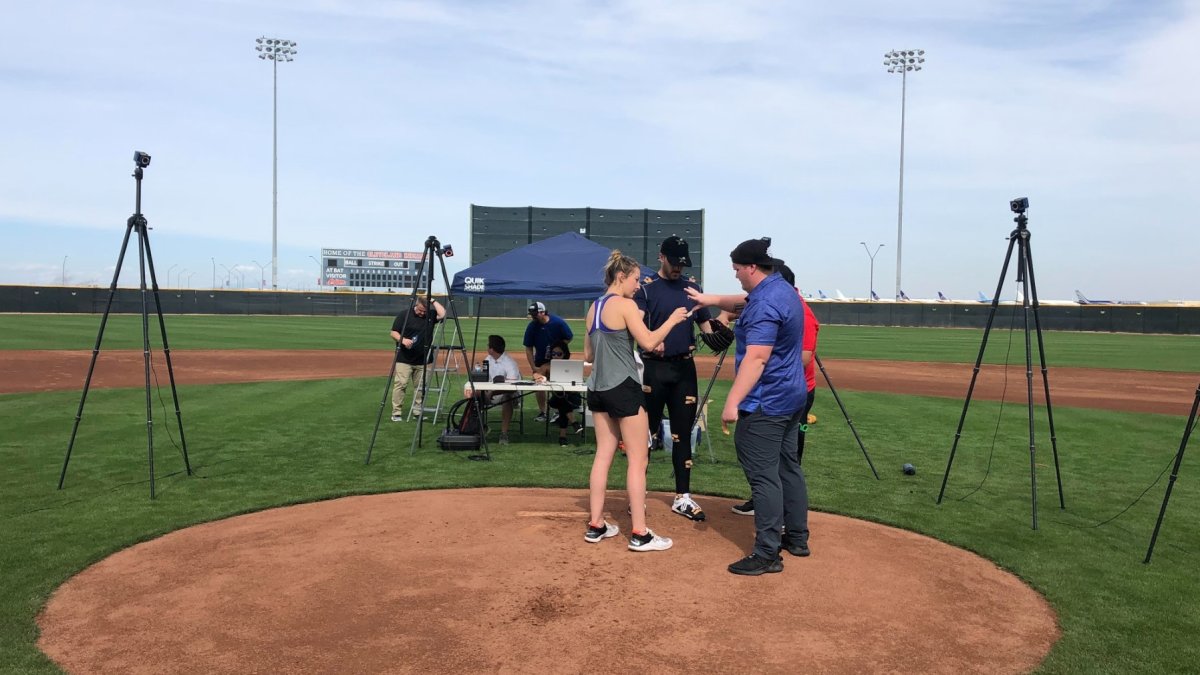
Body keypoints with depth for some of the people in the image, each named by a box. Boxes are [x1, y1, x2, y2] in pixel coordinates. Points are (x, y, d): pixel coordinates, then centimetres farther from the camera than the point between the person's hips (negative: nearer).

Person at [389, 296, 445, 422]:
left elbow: (442, 314, -8)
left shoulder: (430, 315, 9)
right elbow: (393, 333, 0)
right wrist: (402, 340, -19)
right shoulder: (404, 315, 0)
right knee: (400, 384, -7)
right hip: (404, 359, -3)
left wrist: (433, 301, -3)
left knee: (420, 387, 6)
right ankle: (396, 413, -4)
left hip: (423, 360, 3)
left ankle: (418, 412, 15)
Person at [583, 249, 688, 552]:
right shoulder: (625, 304, -11)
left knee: (603, 455, 12)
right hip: (623, 388, -8)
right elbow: (648, 342, -16)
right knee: (638, 460, -1)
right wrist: (672, 320, -4)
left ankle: (595, 525, 16)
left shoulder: (594, 308, 13)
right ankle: (640, 534, 1)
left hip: (598, 388, 8)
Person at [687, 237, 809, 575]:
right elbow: (745, 302, 32)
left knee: (764, 476, -7)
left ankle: (768, 554, -3)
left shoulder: (765, 303, -20)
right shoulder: (784, 290, 11)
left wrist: (733, 401, -29)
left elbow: (756, 358, -27)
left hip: (764, 405, -11)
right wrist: (712, 299, 27)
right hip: (792, 398, 11)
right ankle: (797, 538, 28)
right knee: (788, 468, 18)